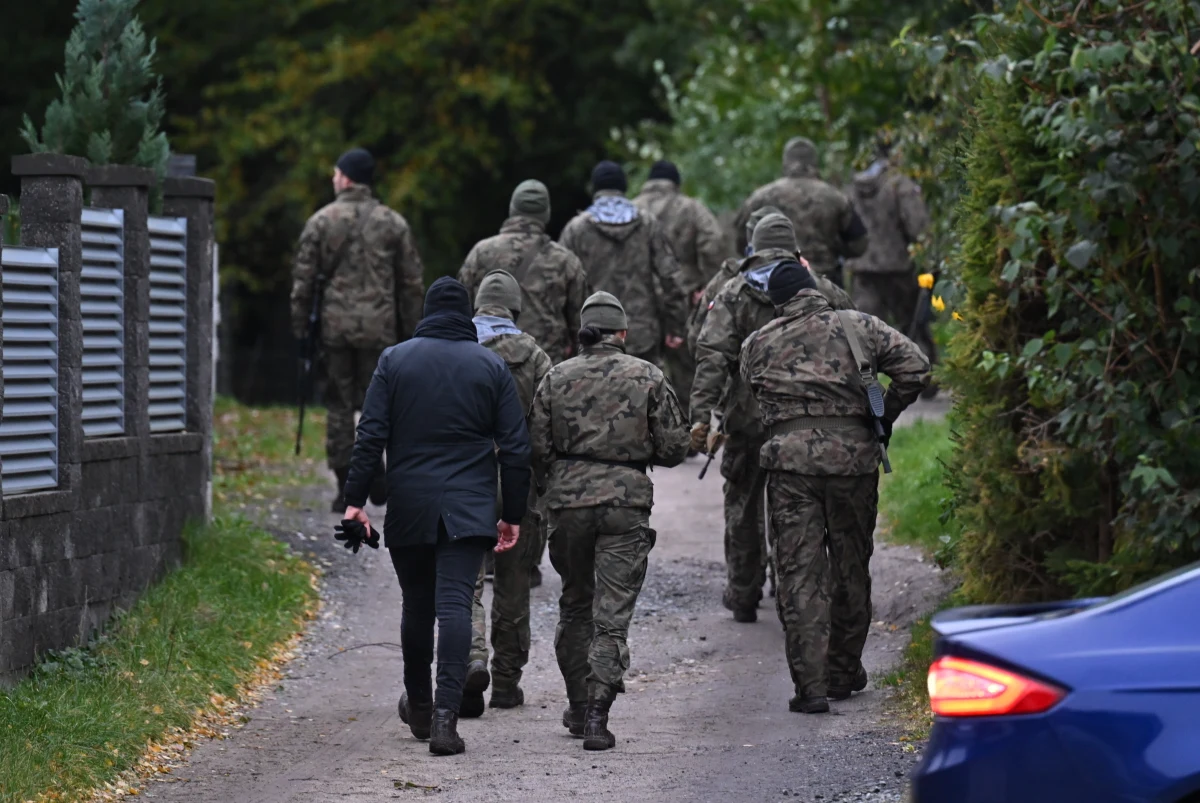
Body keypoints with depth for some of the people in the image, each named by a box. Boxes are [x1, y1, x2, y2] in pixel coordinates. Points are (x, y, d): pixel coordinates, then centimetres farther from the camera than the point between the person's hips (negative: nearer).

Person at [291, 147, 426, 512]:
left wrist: (299, 326, 8)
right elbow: (411, 281, 6)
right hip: (379, 327, 1)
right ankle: (374, 467, -5)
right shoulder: (393, 223, 5)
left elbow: (304, 278, 1)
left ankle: (347, 486, 5)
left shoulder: (321, 222, 0)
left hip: (335, 326, -1)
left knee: (339, 405, 6)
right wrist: (410, 330, 12)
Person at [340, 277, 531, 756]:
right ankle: (445, 714, -22)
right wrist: (513, 514, 9)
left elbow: (371, 436, -3)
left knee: (416, 607, 15)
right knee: (455, 606, -9)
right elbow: (515, 448, 3)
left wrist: (356, 499, -1)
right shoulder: (492, 367, 4)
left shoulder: (395, 360, 4)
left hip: (408, 509, 1)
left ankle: (418, 707, 31)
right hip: (469, 509, -1)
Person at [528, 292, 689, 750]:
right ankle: (597, 714, -14)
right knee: (613, 614, -2)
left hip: (568, 503, 2)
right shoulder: (648, 378, 0)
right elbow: (674, 449, -1)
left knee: (574, 607, 18)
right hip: (626, 503, -2)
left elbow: (538, 450, 3)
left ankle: (578, 708, 25)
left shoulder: (556, 379, 3)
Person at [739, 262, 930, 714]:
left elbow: (750, 391, 14)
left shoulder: (759, 344, 9)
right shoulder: (858, 328, 7)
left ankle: (811, 685, -10)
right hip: (853, 457, 1)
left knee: (799, 573, -1)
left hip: (790, 460, -1)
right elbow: (915, 368, 2)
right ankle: (844, 673, 25)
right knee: (851, 568, 15)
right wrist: (885, 416, 12)